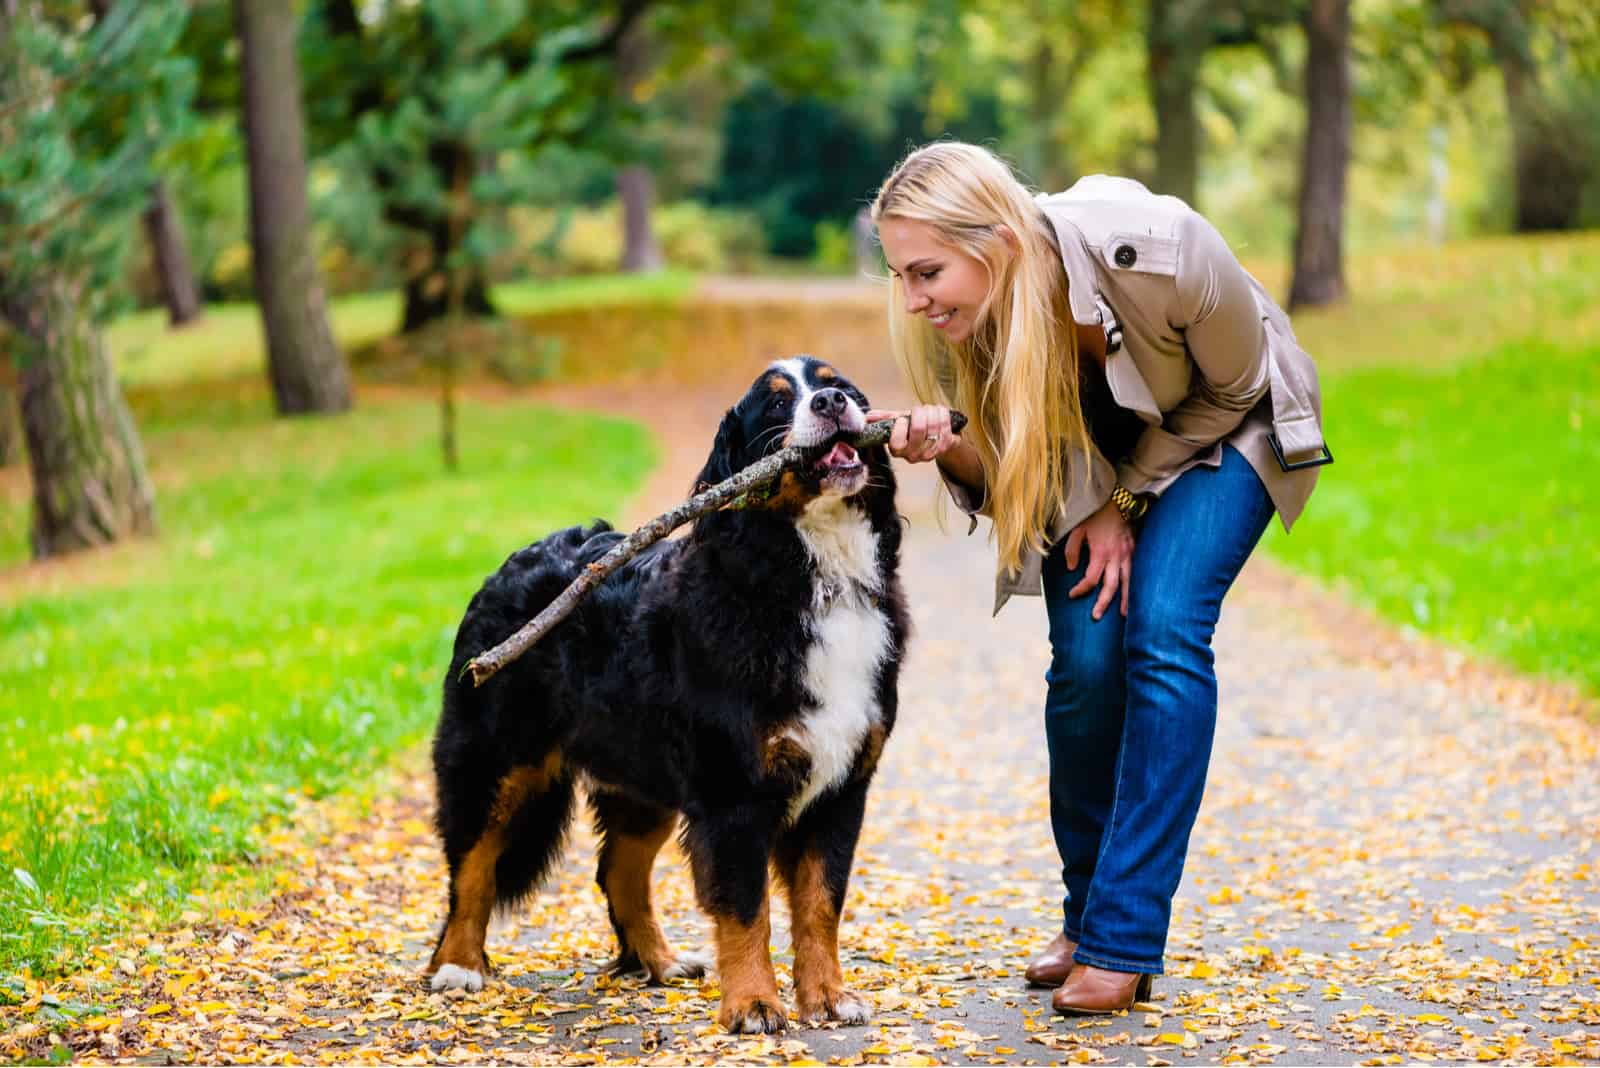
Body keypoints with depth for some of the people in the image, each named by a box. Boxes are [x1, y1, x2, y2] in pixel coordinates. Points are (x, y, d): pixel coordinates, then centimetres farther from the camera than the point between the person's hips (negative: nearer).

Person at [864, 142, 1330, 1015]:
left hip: (1221, 426, -3)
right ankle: (1084, 915, 8)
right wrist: (946, 447, -35)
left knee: (1163, 631, -21)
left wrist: (1126, 502, -16)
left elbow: (1230, 389, -18)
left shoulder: (1153, 250, -39)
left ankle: (1122, 942, -16)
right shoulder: (957, 318, -26)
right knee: (1086, 657, -12)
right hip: (1091, 445, 3)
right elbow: (1001, 479, -13)